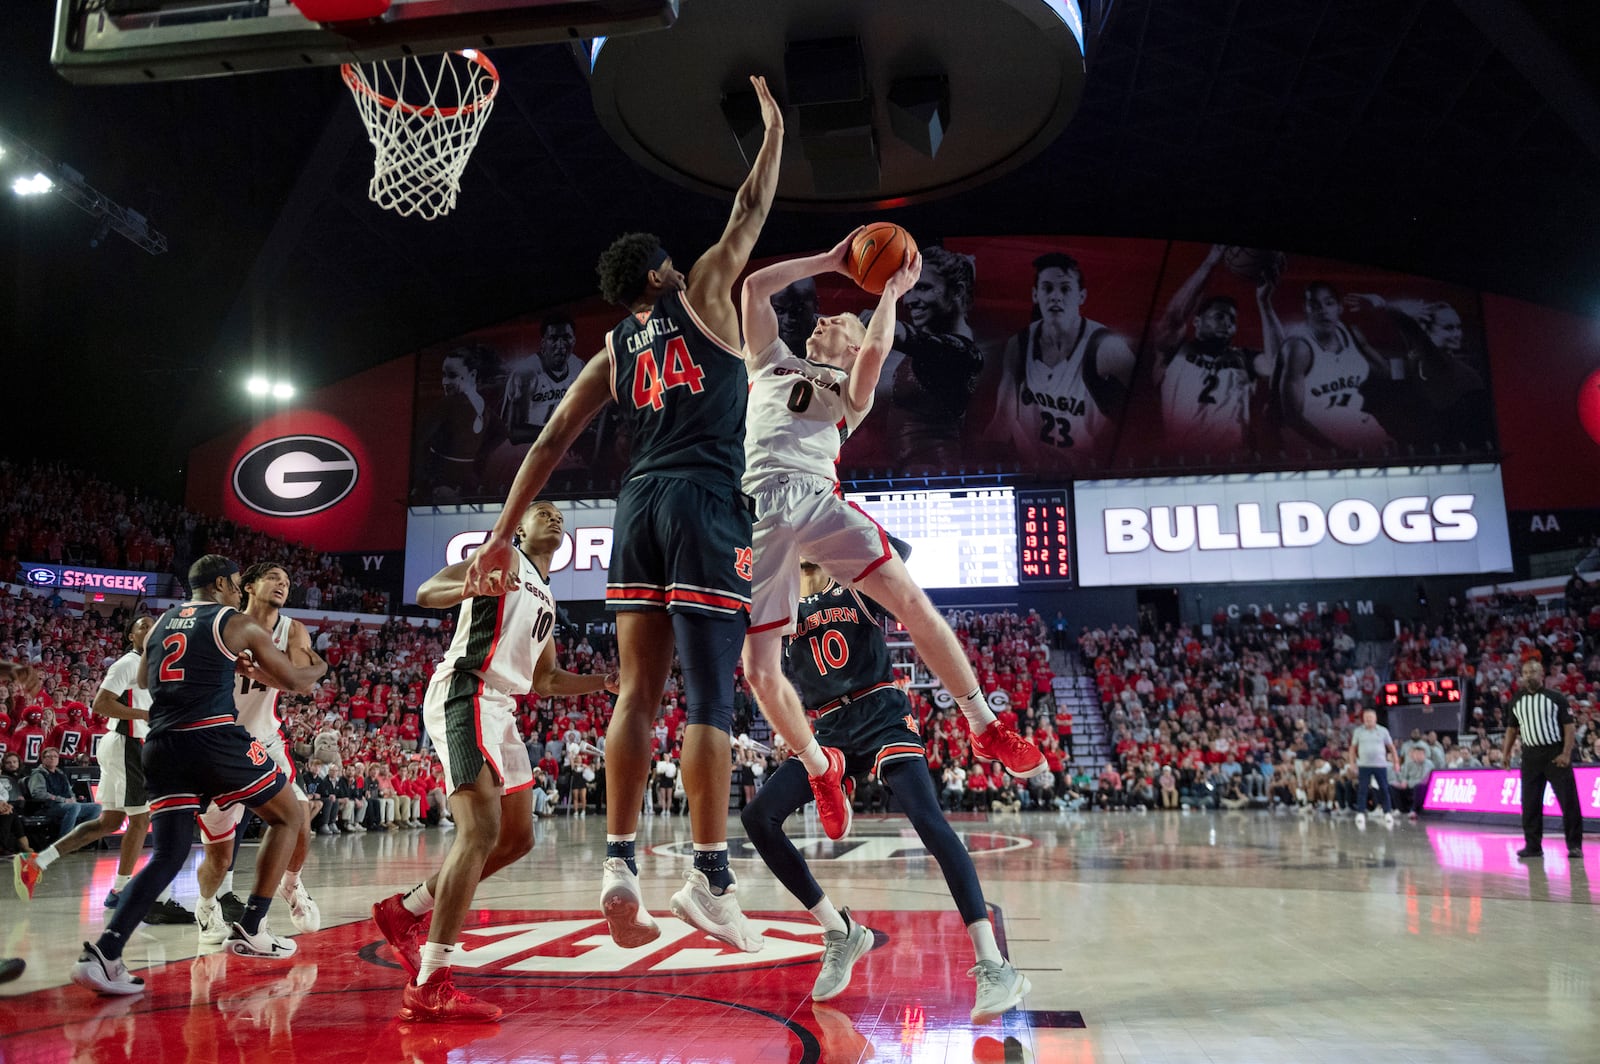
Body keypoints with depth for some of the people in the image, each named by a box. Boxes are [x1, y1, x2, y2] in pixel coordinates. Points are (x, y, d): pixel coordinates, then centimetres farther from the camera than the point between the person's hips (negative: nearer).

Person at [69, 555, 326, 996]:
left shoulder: (159, 624, 20)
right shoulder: (238, 625, 4)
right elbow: (296, 682, 9)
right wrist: (321, 667, 33)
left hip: (161, 745, 6)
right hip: (215, 737, -6)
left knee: (168, 854, 10)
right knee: (288, 816, 13)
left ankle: (104, 952, -10)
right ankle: (250, 931, 12)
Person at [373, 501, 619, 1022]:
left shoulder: (546, 599, 26)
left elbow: (545, 680, 31)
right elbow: (426, 592, -12)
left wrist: (606, 681, 20)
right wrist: (474, 583, -33)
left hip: (501, 710, 10)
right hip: (465, 696, -10)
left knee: (517, 837, 13)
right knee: (482, 829, -21)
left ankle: (406, 909, 25)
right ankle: (428, 988, -20)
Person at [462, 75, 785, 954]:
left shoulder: (612, 352, 20)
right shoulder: (700, 296, 11)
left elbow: (551, 441, 12)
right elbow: (751, 212, 18)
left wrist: (502, 534, 11)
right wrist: (773, 126, 34)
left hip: (639, 504, 5)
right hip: (706, 502, -5)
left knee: (639, 692, 6)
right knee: (710, 697, -7)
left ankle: (619, 861, 1)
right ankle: (709, 877, -9)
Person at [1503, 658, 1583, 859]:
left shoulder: (1556, 698, -1)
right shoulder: (1517, 701, 11)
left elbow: (1569, 727, -5)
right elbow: (1512, 728, 18)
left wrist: (1566, 754, -15)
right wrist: (1506, 752, 9)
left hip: (1556, 754, -4)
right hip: (1530, 755, 4)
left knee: (1569, 800, -4)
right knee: (1530, 803, 3)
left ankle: (1574, 845, 5)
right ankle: (1533, 845, 9)